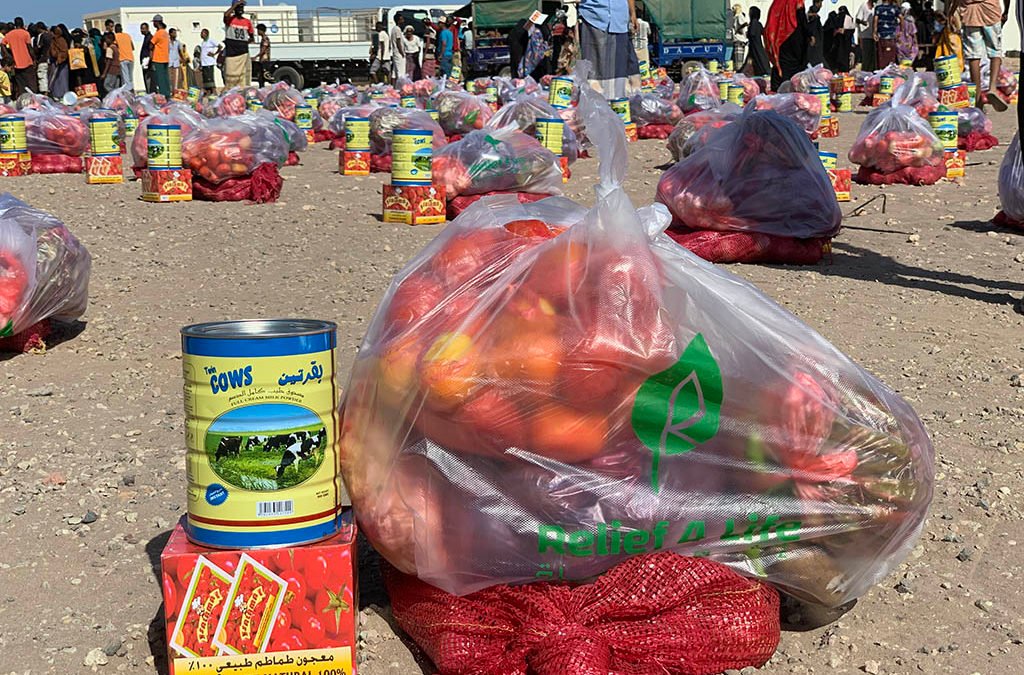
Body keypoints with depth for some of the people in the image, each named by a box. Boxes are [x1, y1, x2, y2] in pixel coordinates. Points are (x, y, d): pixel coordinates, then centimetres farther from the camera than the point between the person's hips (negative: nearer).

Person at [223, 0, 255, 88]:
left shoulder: (247, 22, 11)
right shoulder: (229, 19, 1)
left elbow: (252, 38, 20)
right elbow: (226, 15, -24)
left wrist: (247, 41, 1)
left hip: (243, 53, 3)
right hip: (231, 53, -3)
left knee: (244, 77, 0)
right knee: (231, 76, 0)